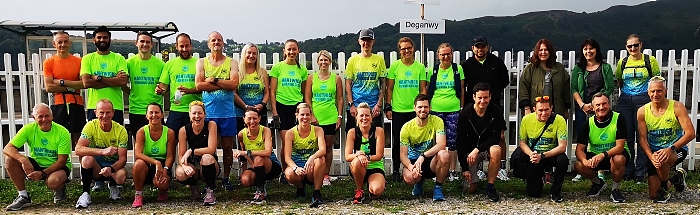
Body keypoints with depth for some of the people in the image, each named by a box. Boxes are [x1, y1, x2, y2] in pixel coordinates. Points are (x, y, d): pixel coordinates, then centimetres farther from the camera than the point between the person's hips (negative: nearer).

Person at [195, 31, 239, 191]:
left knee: (227, 146, 5)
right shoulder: (202, 62, 8)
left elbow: (234, 84, -9)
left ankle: (226, 178, 17)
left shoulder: (231, 62, 6)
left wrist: (213, 80, -11)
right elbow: (199, 85, -6)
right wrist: (224, 84, -9)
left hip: (227, 112, 0)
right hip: (208, 112, 0)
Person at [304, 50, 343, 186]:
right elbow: (307, 98, 4)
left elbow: (340, 99, 7)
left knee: (328, 147, 5)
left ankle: (326, 175, 14)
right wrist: (311, 115, -5)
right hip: (315, 118, 0)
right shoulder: (311, 78, 6)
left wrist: (340, 116, 0)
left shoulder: (336, 78, 7)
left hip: (331, 118, 0)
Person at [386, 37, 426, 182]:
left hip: (415, 110, 1)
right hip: (398, 110, -1)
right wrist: (388, 107, -3)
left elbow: (423, 89, 7)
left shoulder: (420, 67, 5)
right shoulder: (395, 66, 0)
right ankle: (396, 171, 16)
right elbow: (389, 88, 2)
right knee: (397, 141, 5)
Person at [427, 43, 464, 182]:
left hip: (454, 110, 0)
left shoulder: (458, 69, 5)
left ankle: (453, 171, 12)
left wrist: (462, 108, 6)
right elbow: (428, 91, 11)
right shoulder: (432, 71, 6)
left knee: (453, 141, 2)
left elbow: (462, 90, 8)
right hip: (436, 109, 1)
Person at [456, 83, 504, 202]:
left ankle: (490, 187, -21)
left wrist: (477, 149, -29)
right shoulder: (465, 114, -13)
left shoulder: (496, 110, -12)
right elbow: (460, 142, -12)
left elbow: (496, 137, -17)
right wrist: (464, 168, -15)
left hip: (488, 148, 0)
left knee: (496, 150, -38)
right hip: (470, 151, 0)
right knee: (471, 190, -4)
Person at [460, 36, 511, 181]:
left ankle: (502, 168, 5)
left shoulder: (496, 62, 4)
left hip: (494, 105, 0)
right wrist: (468, 102, 4)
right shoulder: (467, 65, 3)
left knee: (500, 136, -3)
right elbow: (461, 87, 9)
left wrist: (495, 92, 12)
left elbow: (505, 81, 17)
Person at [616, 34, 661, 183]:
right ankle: (627, 172, 15)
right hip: (625, 102, 3)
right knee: (626, 136, 5)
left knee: (642, 137, -1)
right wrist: (626, 93, 12)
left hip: (643, 100, -3)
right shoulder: (622, 62, 9)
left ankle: (640, 173, 8)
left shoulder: (650, 60, 1)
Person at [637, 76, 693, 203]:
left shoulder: (677, 107, -11)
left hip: (677, 150, -3)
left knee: (662, 160, -40)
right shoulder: (642, 111, -5)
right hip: (654, 152, 3)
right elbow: (642, 139, -6)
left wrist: (671, 149, -32)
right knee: (653, 195, -1)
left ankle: (664, 190, -7)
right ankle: (677, 178, 34)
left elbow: (690, 133, -18)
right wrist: (651, 156, -25)